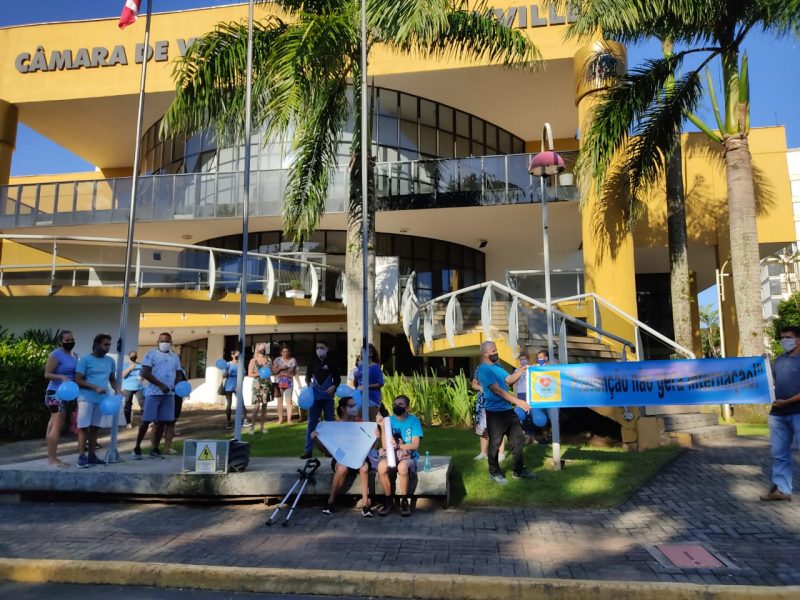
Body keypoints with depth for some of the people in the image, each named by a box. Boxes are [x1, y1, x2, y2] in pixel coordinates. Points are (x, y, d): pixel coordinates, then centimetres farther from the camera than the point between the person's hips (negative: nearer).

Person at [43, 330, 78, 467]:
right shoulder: (56, 355, -11)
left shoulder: (75, 355, 13)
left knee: (55, 425, 11)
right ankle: (51, 458, -7)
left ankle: (53, 457, 15)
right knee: (57, 426, -10)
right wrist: (62, 377, -29)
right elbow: (47, 374, -14)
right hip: (57, 393, -8)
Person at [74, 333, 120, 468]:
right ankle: (82, 457, 1)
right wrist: (95, 388, -19)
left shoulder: (110, 361, 12)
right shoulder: (85, 359, -4)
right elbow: (78, 380, -8)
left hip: (102, 399, 5)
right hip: (86, 399, -5)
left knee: (95, 427, 10)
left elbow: (112, 379, 20)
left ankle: (91, 455, 16)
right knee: (83, 427, -3)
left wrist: (117, 390, 1)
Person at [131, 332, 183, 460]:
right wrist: (160, 385, -18)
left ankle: (155, 449, 16)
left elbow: (178, 374, 19)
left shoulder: (175, 357, 15)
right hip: (153, 393, -5)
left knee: (162, 421, 7)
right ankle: (137, 448, 12)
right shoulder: (151, 354, -1)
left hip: (169, 394, 5)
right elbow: (145, 373, -10)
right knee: (146, 421, -2)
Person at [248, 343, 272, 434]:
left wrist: (269, 373, -8)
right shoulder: (253, 360, 0)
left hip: (267, 385, 3)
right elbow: (250, 374, -1)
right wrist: (259, 374, -16)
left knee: (264, 405, 5)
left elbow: (272, 371, 14)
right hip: (257, 385, -3)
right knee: (257, 406, -11)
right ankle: (252, 426, -2)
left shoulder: (269, 360, 9)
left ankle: (262, 427, 11)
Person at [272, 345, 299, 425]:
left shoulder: (293, 360, 5)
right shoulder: (277, 360, 1)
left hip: (289, 383, 0)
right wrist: (280, 367, -16)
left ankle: (289, 419, -1)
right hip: (279, 382, 0)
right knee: (280, 401, 3)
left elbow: (295, 373, 10)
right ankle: (280, 418, 12)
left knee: (289, 401, -4)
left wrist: (298, 383, 6)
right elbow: (273, 371, 0)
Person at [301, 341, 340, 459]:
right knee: (311, 422, 2)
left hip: (328, 397, -1)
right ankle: (308, 450, 6)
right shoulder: (312, 363, 5)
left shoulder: (331, 364, 1)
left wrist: (333, 387, -14)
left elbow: (338, 378, 5)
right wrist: (309, 383, -9)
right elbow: (308, 376, 12)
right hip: (315, 397, 1)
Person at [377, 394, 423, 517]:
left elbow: (415, 445, -11)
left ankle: (405, 501, -16)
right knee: (381, 466, -32)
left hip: (409, 456, -2)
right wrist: (383, 429, -15)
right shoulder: (388, 420, 4)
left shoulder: (413, 420, -3)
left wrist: (398, 446, -27)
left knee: (402, 466, -38)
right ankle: (389, 500, -12)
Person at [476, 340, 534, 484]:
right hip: (495, 412, -9)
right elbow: (497, 389, -22)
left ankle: (518, 470, 25)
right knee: (495, 443, 3)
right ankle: (494, 473, 19)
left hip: (508, 409, 9)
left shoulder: (497, 366, 12)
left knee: (518, 439, 13)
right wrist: (517, 401, -25)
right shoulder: (483, 369, -16)